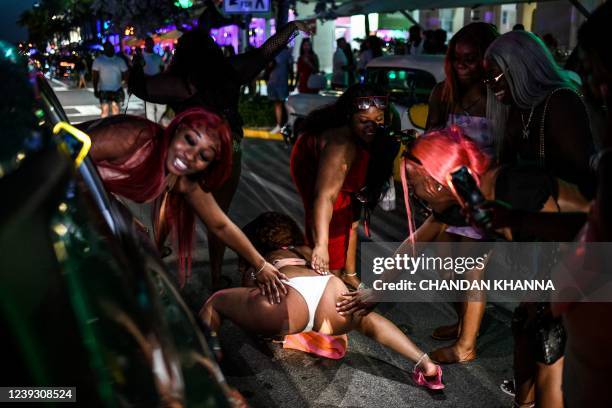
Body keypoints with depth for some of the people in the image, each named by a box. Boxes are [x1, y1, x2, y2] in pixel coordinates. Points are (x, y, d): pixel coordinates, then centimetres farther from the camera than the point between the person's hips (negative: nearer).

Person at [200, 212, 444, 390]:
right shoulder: (304, 251, 40)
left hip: (289, 296, -3)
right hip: (330, 286, 3)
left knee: (215, 303, 19)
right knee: (365, 319, 36)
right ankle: (424, 362, 13)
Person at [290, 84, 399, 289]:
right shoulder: (341, 145, -48)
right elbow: (325, 196, -58)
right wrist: (321, 245, -66)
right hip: (312, 166, -7)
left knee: (351, 219, 11)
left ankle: (349, 274, 27)